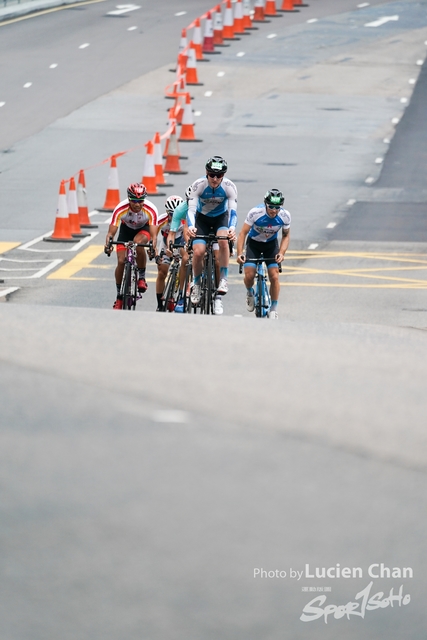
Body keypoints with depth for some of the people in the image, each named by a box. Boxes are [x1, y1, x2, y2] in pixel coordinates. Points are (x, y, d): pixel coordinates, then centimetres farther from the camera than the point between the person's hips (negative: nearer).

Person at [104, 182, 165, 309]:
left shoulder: (151, 210, -34)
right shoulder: (120, 209, -33)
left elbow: (153, 234, -35)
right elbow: (111, 232, -30)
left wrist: (153, 247, -55)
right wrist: (108, 244, -51)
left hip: (143, 229, -2)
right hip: (126, 229, 2)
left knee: (138, 242, -36)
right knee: (121, 261, -12)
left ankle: (142, 278, -17)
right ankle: (119, 297, 5)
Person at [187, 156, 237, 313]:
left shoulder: (229, 187, -25)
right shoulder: (198, 185, -26)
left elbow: (232, 210, -31)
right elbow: (191, 208, -31)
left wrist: (232, 228, -51)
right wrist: (191, 226, -51)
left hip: (221, 217, 0)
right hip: (202, 218, 0)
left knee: (223, 240, -33)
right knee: (198, 252, -19)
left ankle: (223, 279, -19)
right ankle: (197, 284, 7)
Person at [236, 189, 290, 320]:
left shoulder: (285, 216, -22)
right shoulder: (255, 213, -30)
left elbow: (286, 236, -6)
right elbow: (243, 233, -23)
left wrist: (281, 253, -21)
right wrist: (239, 253, -34)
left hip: (271, 244, 1)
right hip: (254, 243, -1)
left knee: (274, 277, -12)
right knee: (249, 276, -15)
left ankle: (273, 309, 3)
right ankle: (250, 293, 20)